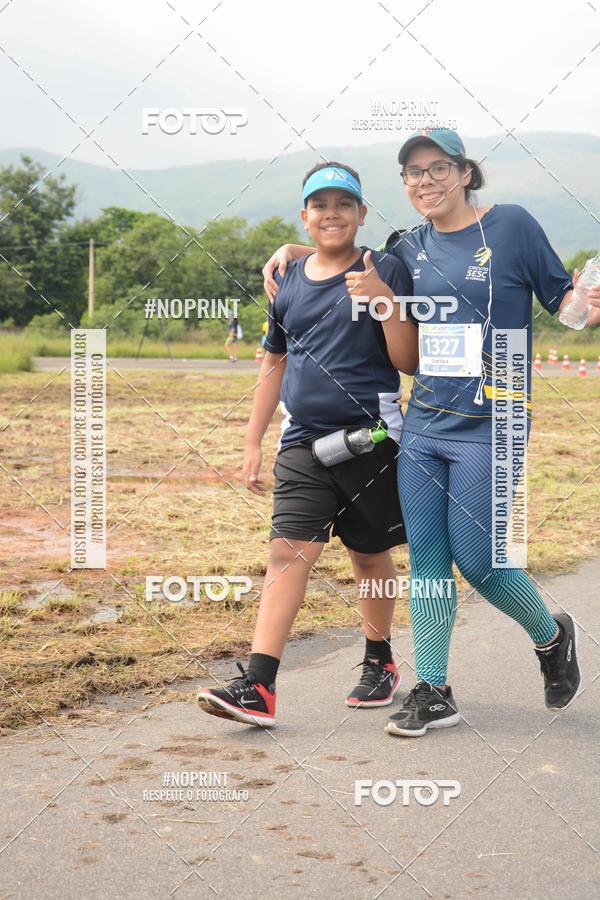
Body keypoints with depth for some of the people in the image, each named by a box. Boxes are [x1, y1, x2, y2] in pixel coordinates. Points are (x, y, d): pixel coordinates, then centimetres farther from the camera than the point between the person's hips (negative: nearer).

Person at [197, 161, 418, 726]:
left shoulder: (385, 272, -1)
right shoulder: (289, 282, 10)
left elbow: (409, 362, -6)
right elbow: (275, 363, 19)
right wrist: (253, 441, 17)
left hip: (370, 437, -2)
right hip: (304, 441, 3)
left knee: (370, 554, 10)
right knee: (289, 552, -8)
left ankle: (379, 662, 32)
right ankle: (258, 688, -13)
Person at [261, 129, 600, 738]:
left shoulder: (511, 225, -2)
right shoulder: (410, 248, 11)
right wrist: (293, 250, 13)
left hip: (488, 425, -5)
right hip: (422, 421, 5)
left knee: (476, 559, -4)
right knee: (426, 558, 4)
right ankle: (433, 693, 14)